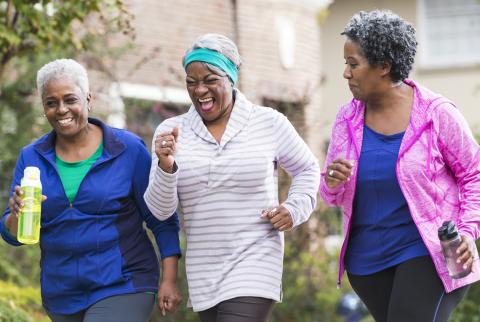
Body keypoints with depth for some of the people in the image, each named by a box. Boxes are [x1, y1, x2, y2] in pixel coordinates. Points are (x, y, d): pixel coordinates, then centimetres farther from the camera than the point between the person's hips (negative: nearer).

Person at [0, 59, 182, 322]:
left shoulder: (129, 149, -6)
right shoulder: (31, 157, 4)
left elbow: (161, 221, -2)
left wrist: (169, 280, -10)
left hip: (122, 288, -5)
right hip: (62, 297, 5)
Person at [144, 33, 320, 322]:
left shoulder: (269, 123, -2)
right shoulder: (171, 132, 1)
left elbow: (307, 169, 14)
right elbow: (161, 210, -1)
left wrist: (295, 209, -3)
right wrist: (166, 166, -19)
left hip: (255, 263, -3)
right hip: (203, 272, 4)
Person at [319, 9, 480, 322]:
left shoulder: (437, 114, -9)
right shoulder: (348, 119, 3)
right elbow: (332, 195, 8)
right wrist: (332, 182, -15)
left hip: (428, 253, -5)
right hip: (368, 259, 5)